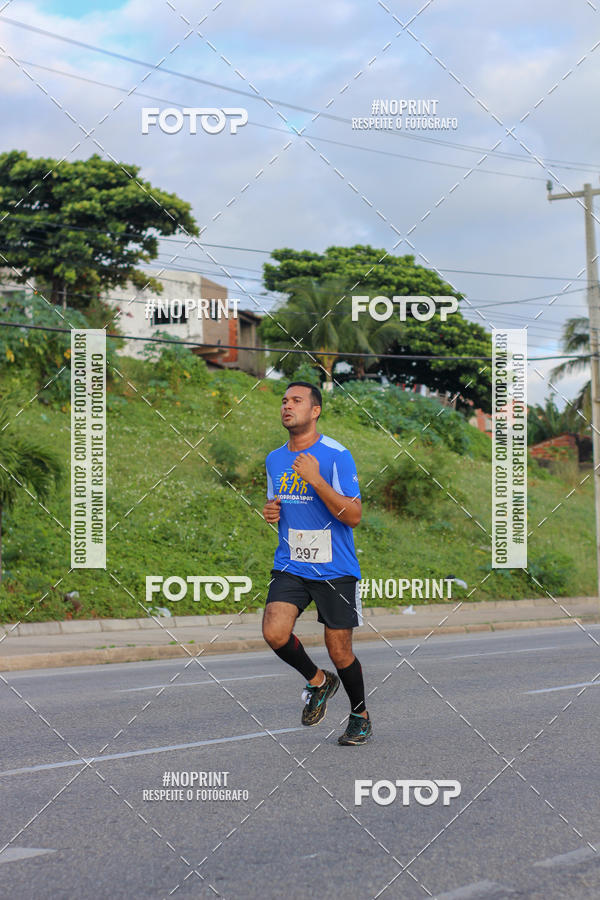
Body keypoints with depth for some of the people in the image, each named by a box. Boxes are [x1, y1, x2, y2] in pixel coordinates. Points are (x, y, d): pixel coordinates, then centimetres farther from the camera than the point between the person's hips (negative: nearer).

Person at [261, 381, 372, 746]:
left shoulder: (337, 455, -11)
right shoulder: (274, 459, 9)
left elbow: (354, 516, -16)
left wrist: (316, 480, -25)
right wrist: (270, 511, 1)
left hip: (335, 569, -4)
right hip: (290, 566, 4)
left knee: (339, 651, 2)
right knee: (274, 633, -17)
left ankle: (360, 716, 28)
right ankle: (318, 681, 12)